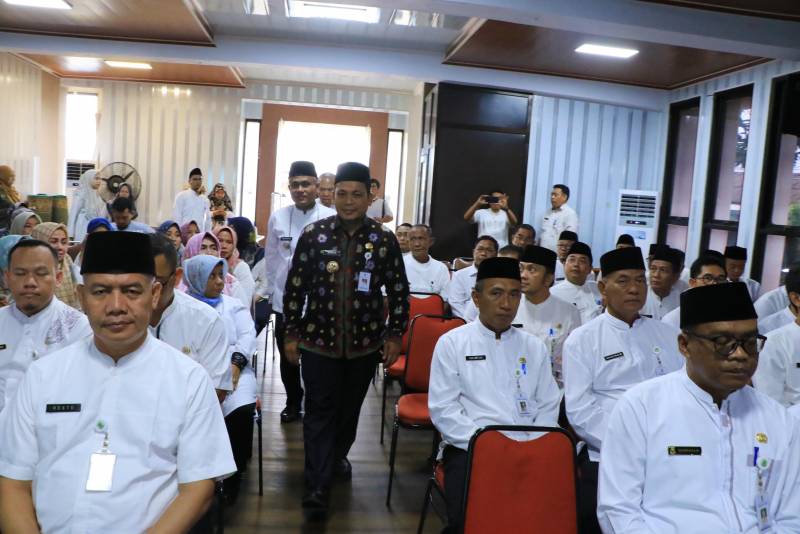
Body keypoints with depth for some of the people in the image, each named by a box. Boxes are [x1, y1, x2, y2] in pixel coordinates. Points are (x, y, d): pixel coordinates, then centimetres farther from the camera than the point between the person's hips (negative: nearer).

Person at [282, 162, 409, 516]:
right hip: (318, 340, -1)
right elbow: (295, 286, -1)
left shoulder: (384, 240, -4)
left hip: (365, 342, 2)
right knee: (319, 411, 1)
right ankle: (318, 485, 7)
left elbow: (398, 291, 2)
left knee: (350, 409, 18)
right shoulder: (313, 234, -5)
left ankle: (338, 456, 43)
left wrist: (394, 334, 0)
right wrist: (292, 333, -1)